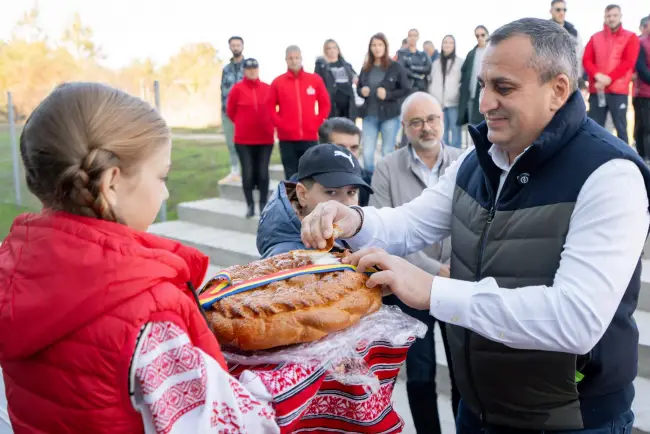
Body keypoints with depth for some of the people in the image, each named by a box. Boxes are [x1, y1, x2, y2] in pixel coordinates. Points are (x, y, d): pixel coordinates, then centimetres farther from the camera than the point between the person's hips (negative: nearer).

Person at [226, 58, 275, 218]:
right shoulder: (237, 89, -4)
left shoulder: (268, 89, 1)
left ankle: (263, 205, 13)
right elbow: (230, 111, 6)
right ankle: (250, 205, 10)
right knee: (248, 173, 0)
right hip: (243, 139, -1)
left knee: (263, 172, 2)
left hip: (265, 138, 1)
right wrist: (242, 124, 11)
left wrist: (267, 124, 9)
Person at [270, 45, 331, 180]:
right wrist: (280, 124, -6)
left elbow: (325, 104, 9)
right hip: (287, 139, 0)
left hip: (310, 137, 0)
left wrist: (317, 123, 0)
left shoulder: (315, 79, 5)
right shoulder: (277, 82, 2)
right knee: (291, 177, 6)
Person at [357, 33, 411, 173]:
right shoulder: (366, 68, 8)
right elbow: (358, 88, 18)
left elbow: (407, 90, -4)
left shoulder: (395, 67, -3)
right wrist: (362, 91, -5)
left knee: (388, 153, 6)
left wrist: (388, 94, -16)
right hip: (369, 116, 3)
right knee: (367, 153, 0)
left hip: (389, 115, -3)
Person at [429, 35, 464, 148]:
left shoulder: (460, 61, 5)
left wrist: (461, 95, -13)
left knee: (455, 129, -5)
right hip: (438, 102, 4)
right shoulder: (436, 63, 17)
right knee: (442, 130, 8)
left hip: (453, 101, -4)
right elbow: (432, 81, 18)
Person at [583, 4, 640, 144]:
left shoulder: (630, 37, 6)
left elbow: (628, 62, -4)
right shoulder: (595, 37, 14)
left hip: (618, 90, -2)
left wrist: (609, 79, -14)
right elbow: (586, 60, 3)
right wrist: (598, 76, -14)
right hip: (597, 90, 2)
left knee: (621, 127, -1)